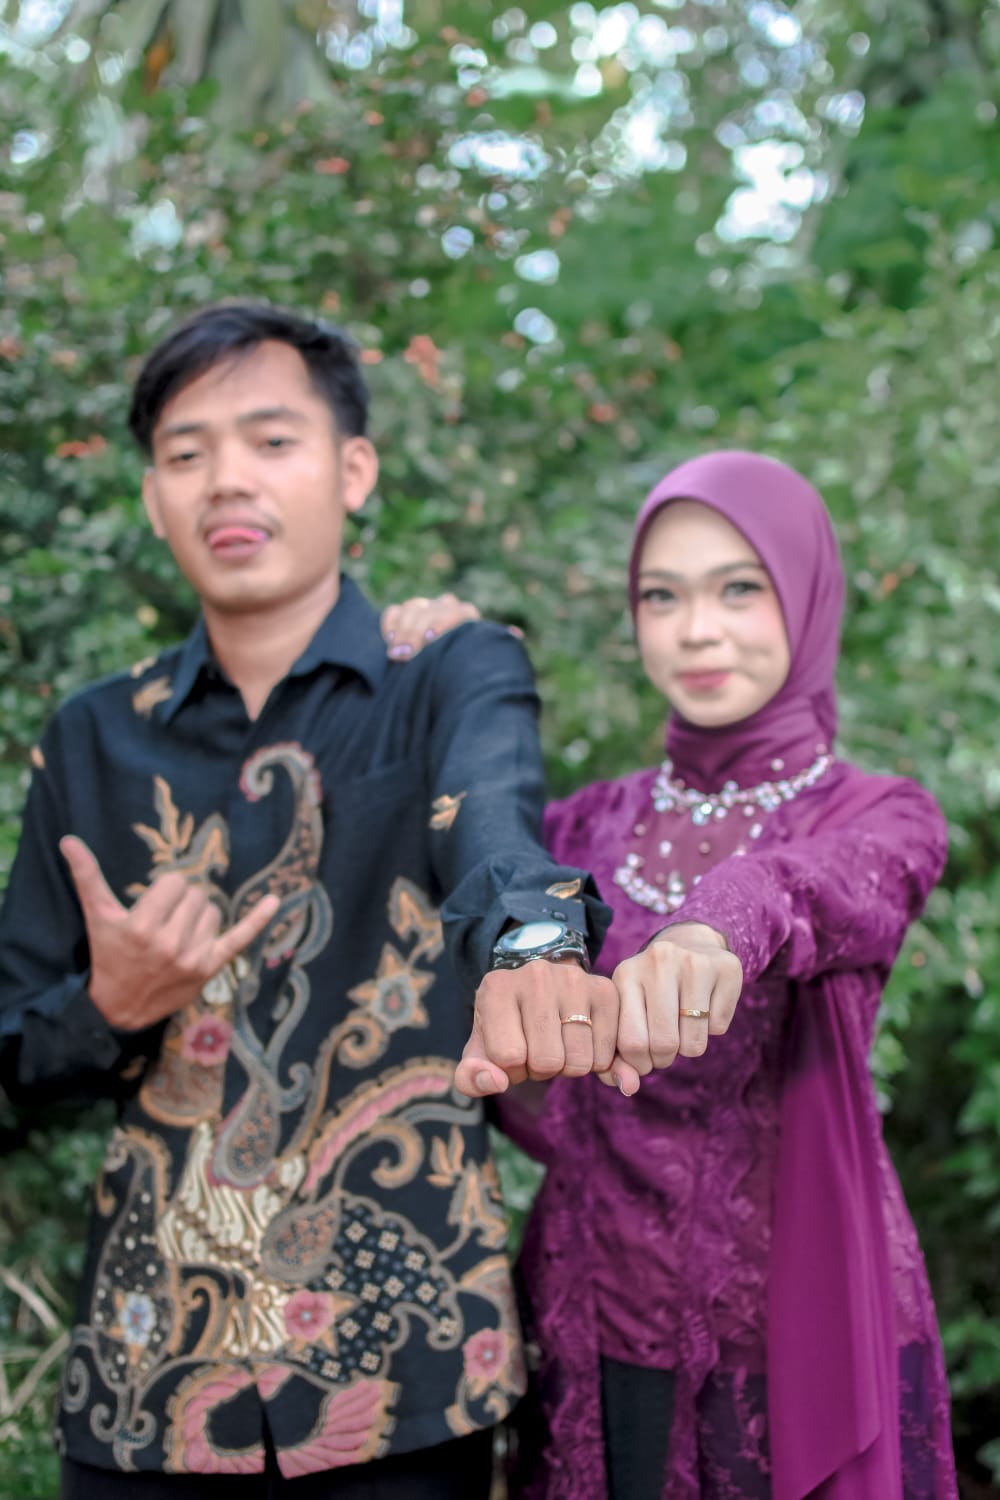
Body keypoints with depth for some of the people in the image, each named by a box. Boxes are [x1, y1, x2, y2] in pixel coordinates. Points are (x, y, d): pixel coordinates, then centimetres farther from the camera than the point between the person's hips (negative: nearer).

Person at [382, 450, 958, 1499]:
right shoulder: (597, 825, 9)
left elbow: (837, 889, -27)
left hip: (795, 1327, -3)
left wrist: (721, 930, -50)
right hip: (596, 1326, 3)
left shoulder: (879, 818, -4)